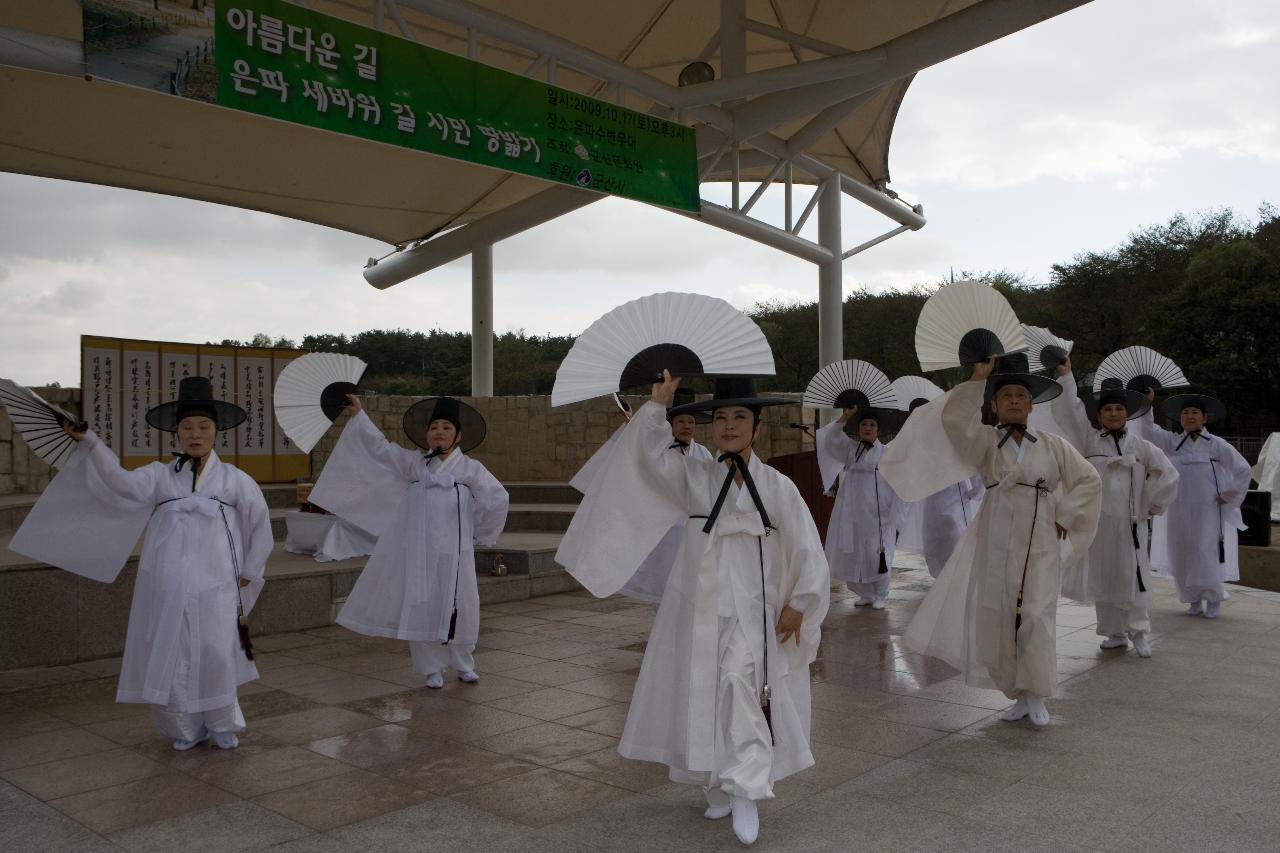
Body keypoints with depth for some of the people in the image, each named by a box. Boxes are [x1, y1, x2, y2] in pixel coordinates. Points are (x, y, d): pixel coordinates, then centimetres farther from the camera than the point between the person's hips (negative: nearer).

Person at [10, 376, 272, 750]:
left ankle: (222, 725, 20)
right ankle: (185, 728, 21)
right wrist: (89, 442, -25)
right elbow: (124, 484, -13)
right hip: (167, 586, 1)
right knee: (168, 658, 3)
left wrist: (248, 575, 10)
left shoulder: (234, 479, 6)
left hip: (214, 586, -1)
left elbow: (260, 526, 11)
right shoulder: (160, 475, 7)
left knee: (217, 656, -2)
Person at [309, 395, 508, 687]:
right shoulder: (414, 463, 9)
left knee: (460, 609, 2)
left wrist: (479, 535, 5)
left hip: (454, 553, -2)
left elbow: (498, 499, -2)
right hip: (418, 552, 2)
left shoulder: (470, 468, 1)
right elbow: (380, 447, 11)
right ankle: (431, 668, 16)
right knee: (422, 610, 2)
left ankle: (463, 665, 21)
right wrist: (359, 414, 10)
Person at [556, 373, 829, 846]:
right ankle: (716, 786, 25)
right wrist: (658, 404, -19)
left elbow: (806, 550, 2)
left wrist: (798, 605, 1)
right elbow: (649, 454, -13)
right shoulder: (692, 477, 2)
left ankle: (744, 790, -15)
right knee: (701, 695, 7)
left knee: (739, 684, -21)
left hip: (751, 610, -2)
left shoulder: (778, 486, -2)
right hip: (698, 607, 3)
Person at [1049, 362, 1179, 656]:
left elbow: (1167, 474, 6)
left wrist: (1152, 505, 5)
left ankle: (1137, 631, 14)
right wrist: (1065, 376, -12)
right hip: (1096, 519, 1)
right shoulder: (1088, 439, 5)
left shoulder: (1140, 445, 4)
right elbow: (1069, 411, -4)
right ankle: (1115, 633, 20)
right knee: (1103, 578, 7)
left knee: (1131, 575, -1)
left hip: (1128, 521, -1)